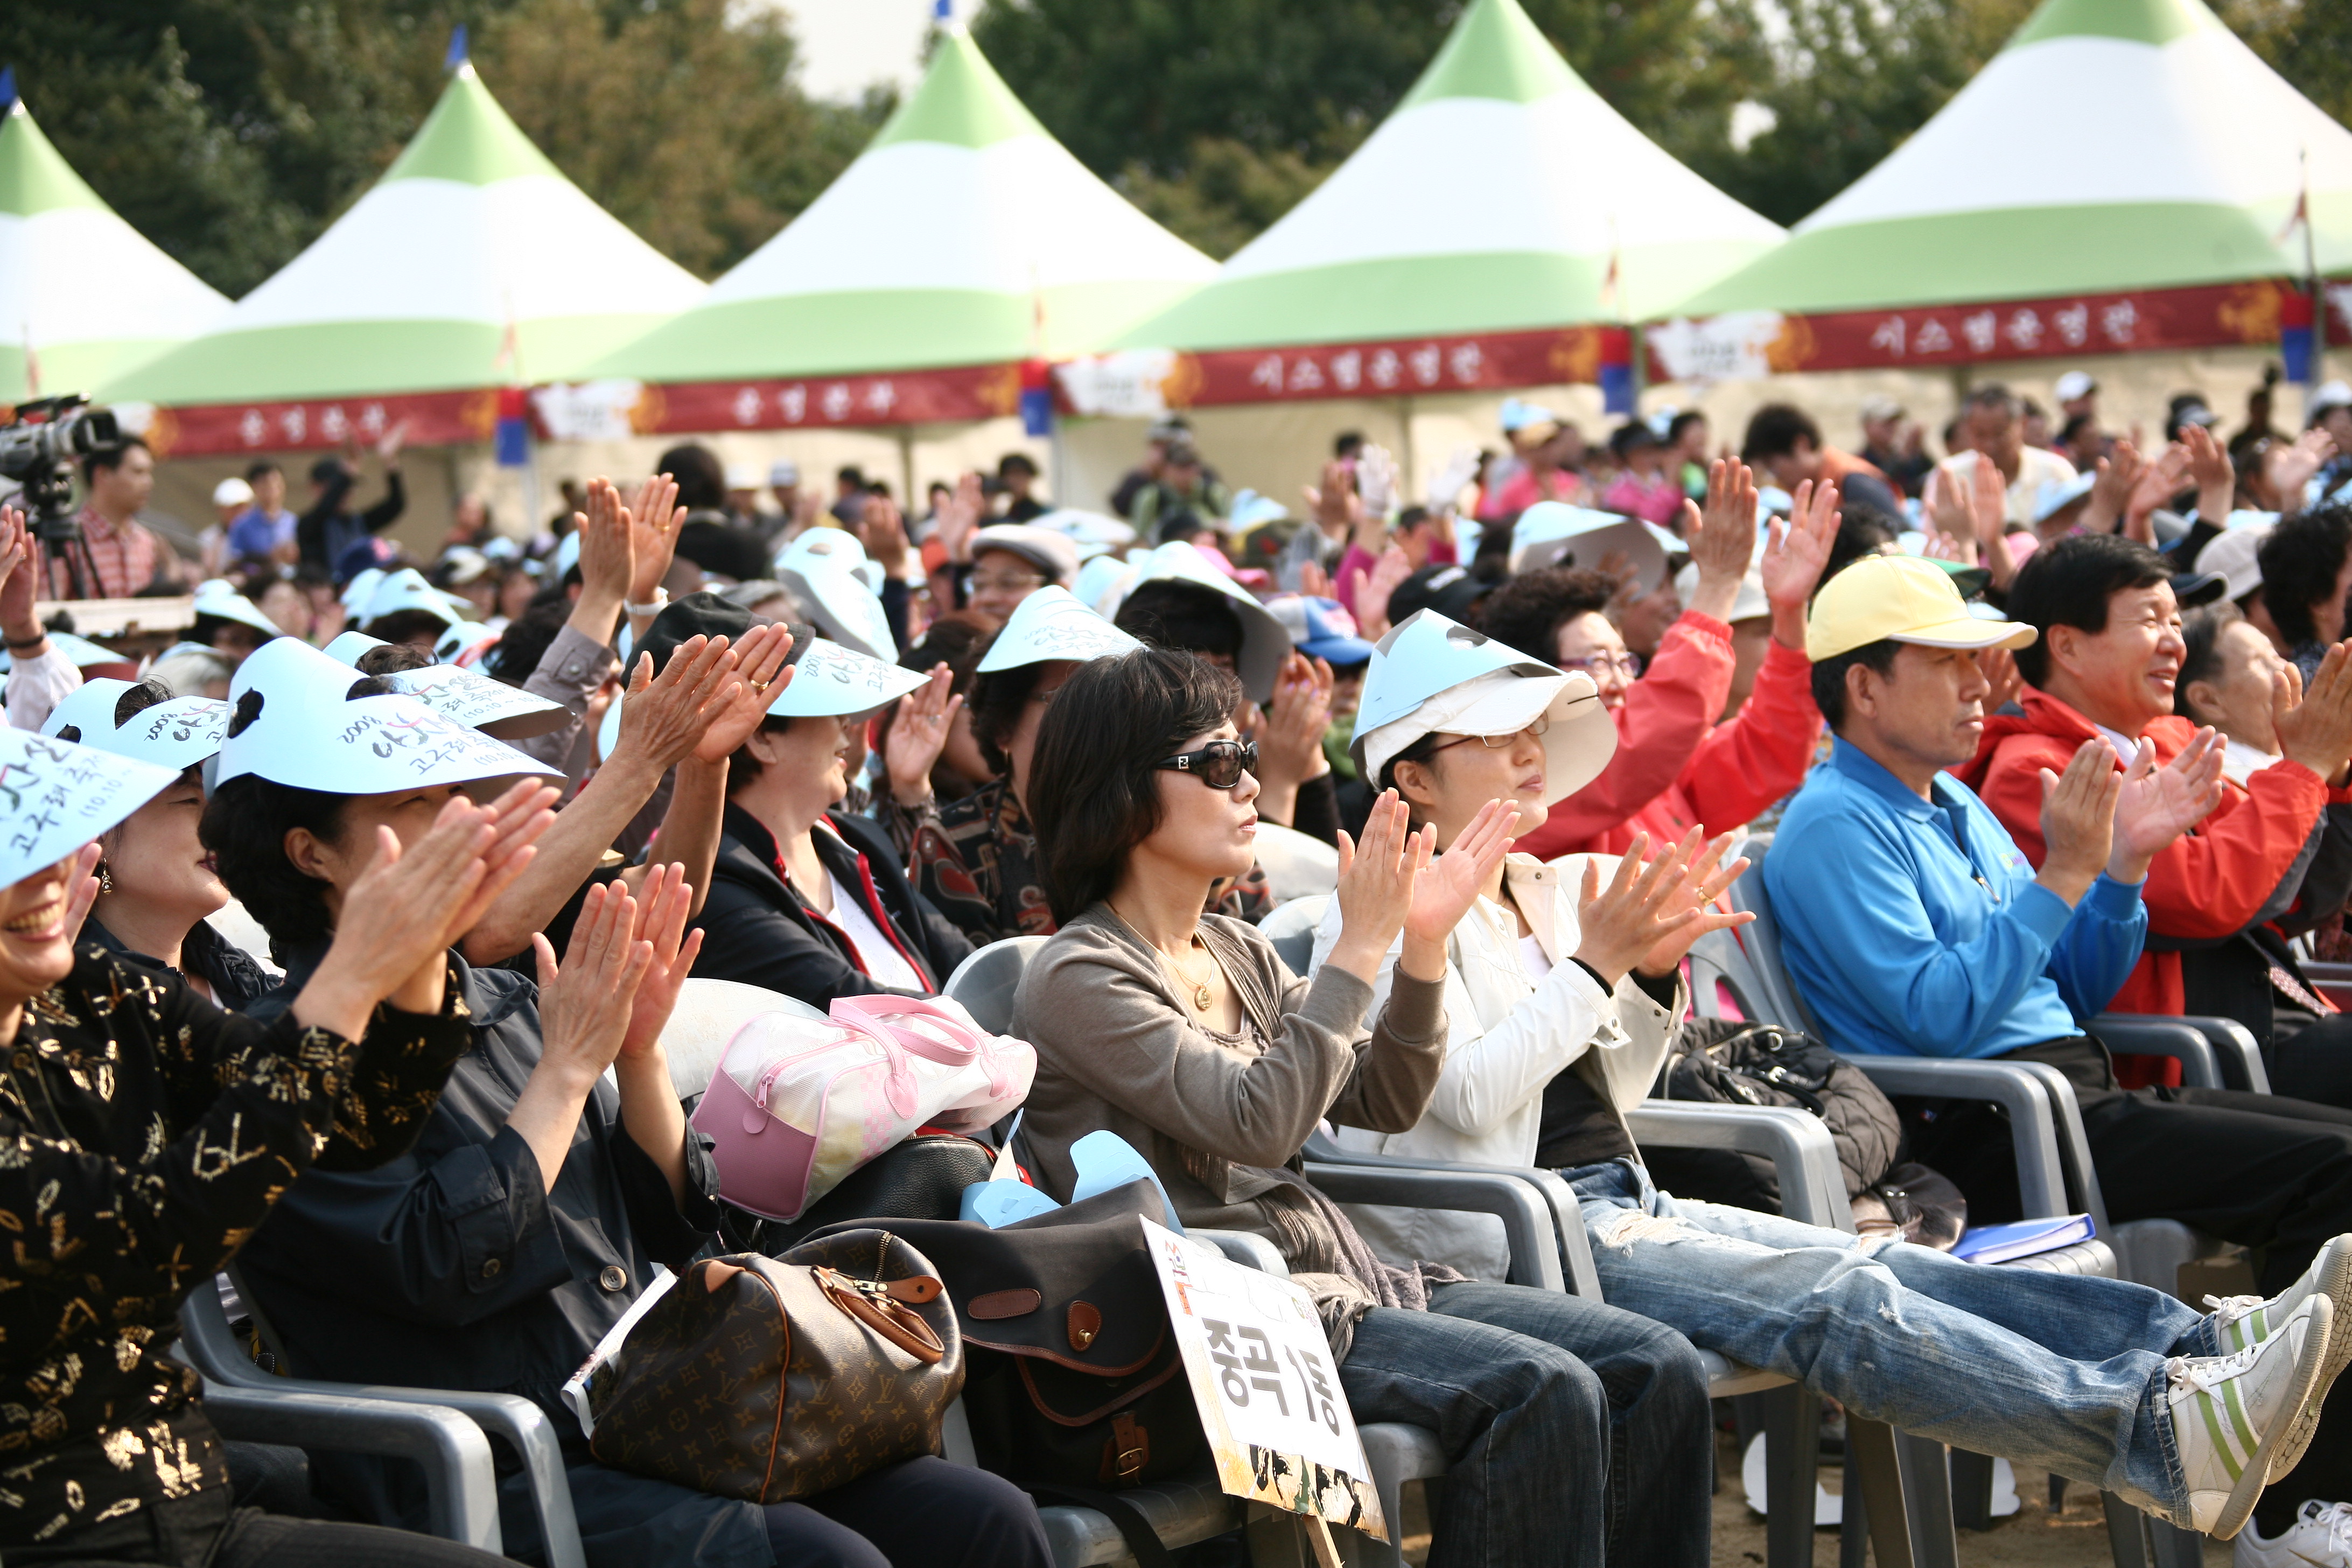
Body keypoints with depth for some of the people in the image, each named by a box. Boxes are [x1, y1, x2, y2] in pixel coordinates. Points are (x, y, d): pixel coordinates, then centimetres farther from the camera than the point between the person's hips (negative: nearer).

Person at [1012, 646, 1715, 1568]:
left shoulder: (1237, 953, 16)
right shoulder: (1076, 980, -9)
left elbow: (1384, 1104, 16)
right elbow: (1258, 1123, -20)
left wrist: (1424, 947, 2)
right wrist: (1358, 949, -17)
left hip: (1331, 1274, 8)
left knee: (1655, 1368, -7)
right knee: (1542, 1393, -27)